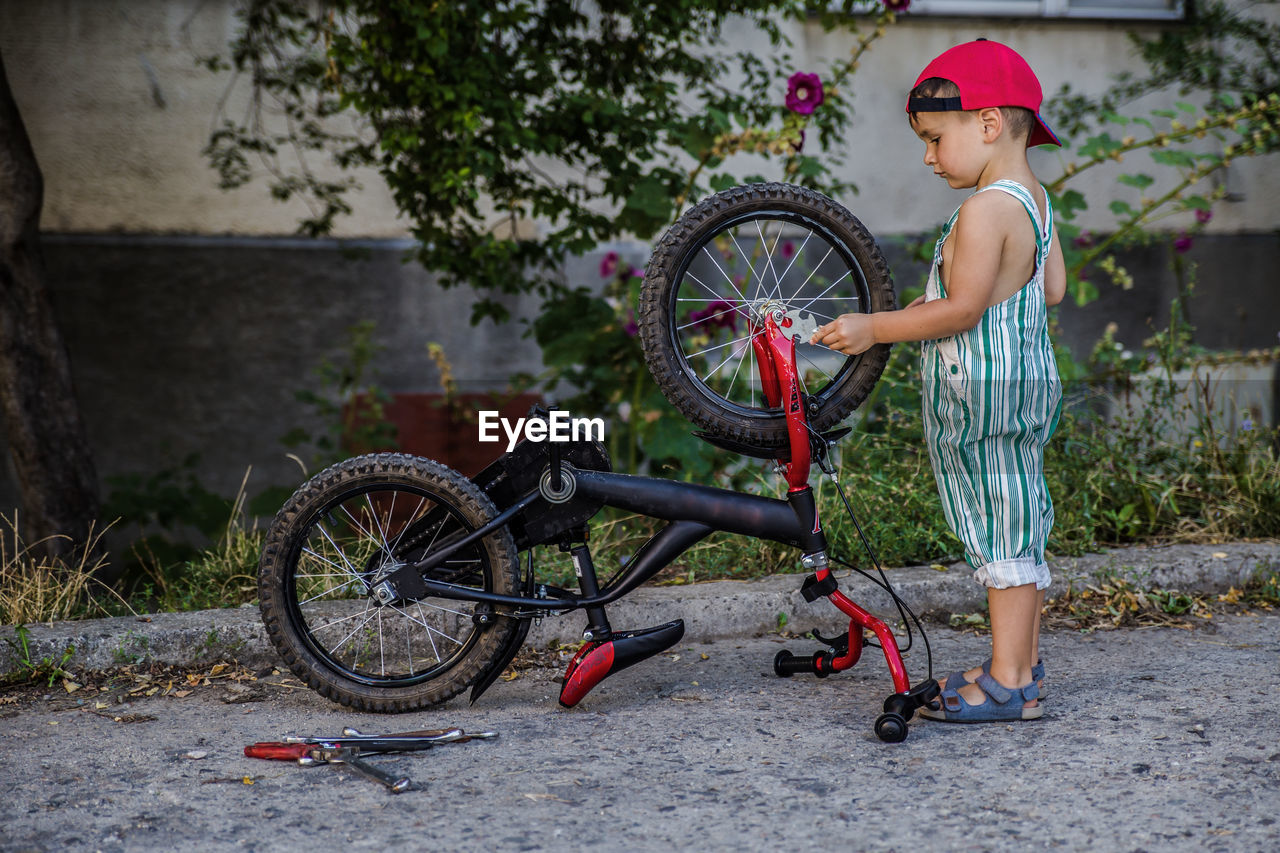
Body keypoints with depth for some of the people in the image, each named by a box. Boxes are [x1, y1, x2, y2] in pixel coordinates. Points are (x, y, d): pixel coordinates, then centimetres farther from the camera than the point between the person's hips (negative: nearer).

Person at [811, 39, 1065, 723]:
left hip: (983, 389, -10)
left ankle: (1007, 684, 1)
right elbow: (1052, 289, 15)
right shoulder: (1034, 200, 10)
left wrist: (875, 328, -16)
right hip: (1025, 376, 10)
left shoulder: (985, 209, -20)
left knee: (1000, 532, -5)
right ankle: (1022, 663, 24)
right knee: (1017, 529, 15)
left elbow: (961, 310, -22)